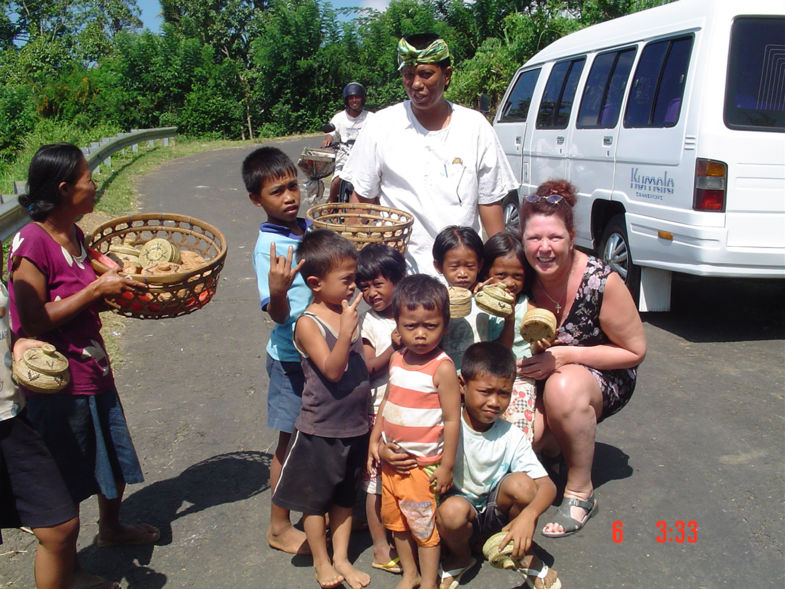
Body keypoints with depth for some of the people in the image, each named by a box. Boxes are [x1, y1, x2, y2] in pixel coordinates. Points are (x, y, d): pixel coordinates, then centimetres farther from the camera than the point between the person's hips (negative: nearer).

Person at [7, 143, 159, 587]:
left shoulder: (74, 235, 5)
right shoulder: (31, 243, -21)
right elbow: (35, 321, -23)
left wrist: (118, 290, 2)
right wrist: (96, 289, -21)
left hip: (94, 372, 8)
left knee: (116, 459, 24)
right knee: (66, 484, 8)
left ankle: (111, 527, 50)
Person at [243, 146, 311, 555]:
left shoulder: (310, 228, 2)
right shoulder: (268, 247, -18)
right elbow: (278, 314, -21)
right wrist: (277, 290, -41)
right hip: (291, 357, -6)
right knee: (291, 440, 6)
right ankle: (280, 528, 24)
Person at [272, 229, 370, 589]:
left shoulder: (350, 313, 2)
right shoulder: (309, 324, -18)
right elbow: (332, 370, -27)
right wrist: (347, 330, -37)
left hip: (355, 426, 6)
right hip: (320, 430, -6)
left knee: (345, 497, 19)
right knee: (315, 498, 11)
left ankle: (341, 558, 34)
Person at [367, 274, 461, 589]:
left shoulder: (442, 368, -18)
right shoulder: (397, 359, 1)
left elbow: (452, 419, -16)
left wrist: (447, 465, -13)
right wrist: (374, 440, 12)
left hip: (422, 464, -6)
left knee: (424, 525, 7)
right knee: (396, 520, 19)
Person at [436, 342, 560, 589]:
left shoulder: (511, 436, -12)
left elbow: (547, 485, -17)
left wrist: (529, 515, -36)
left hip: (495, 511, 2)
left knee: (521, 483, -27)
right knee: (453, 509, -36)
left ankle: (524, 554, 3)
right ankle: (460, 557, 3)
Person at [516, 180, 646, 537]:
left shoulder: (602, 282, -23)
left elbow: (635, 351, -13)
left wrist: (565, 356, -23)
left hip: (603, 378, -3)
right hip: (539, 380, 3)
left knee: (563, 388, -38)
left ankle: (580, 493, -15)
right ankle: (552, 443, 13)